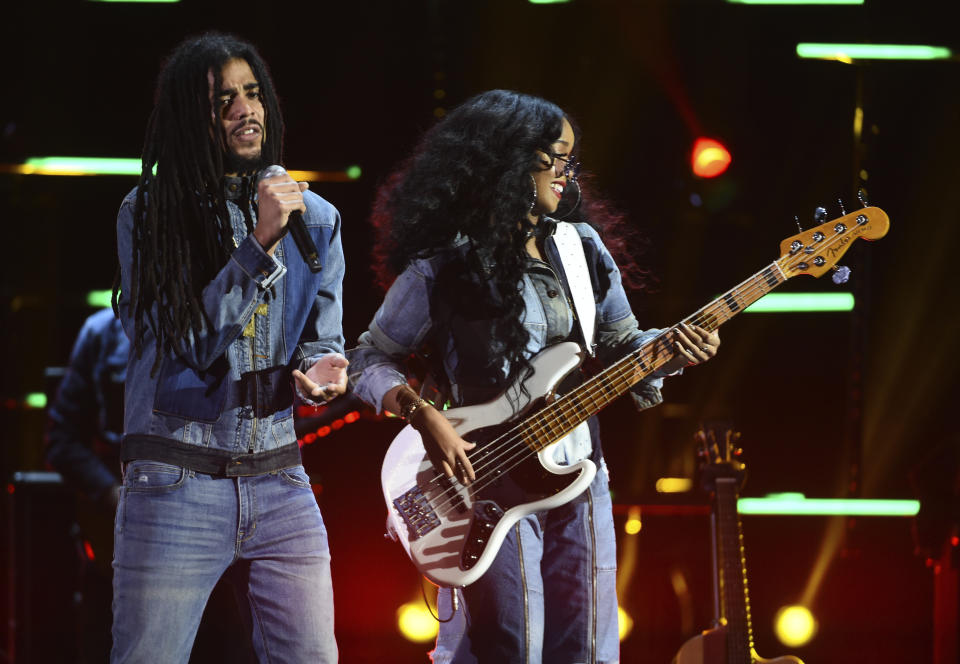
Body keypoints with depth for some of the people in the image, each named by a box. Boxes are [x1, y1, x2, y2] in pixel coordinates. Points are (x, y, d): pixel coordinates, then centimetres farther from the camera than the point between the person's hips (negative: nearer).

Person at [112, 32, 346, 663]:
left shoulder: (316, 218, 10)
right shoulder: (148, 214, -1)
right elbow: (190, 342, -11)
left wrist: (320, 371, -9)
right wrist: (260, 244, -17)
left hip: (279, 484, 3)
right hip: (177, 486, -3)